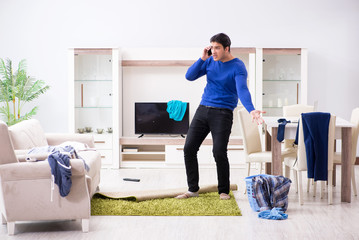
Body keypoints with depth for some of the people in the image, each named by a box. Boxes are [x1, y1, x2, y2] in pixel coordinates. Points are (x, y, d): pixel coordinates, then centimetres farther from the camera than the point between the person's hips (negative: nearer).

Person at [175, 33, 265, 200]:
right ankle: (193, 189, 13)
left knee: (219, 152, -12)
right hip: (203, 110, 5)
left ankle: (224, 191, 8)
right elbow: (189, 76, 6)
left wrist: (251, 110, -41)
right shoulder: (210, 61, 7)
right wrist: (202, 59, -7)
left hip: (223, 113, -5)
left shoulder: (237, 67, -10)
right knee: (189, 148, 0)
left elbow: (242, 90, -24)